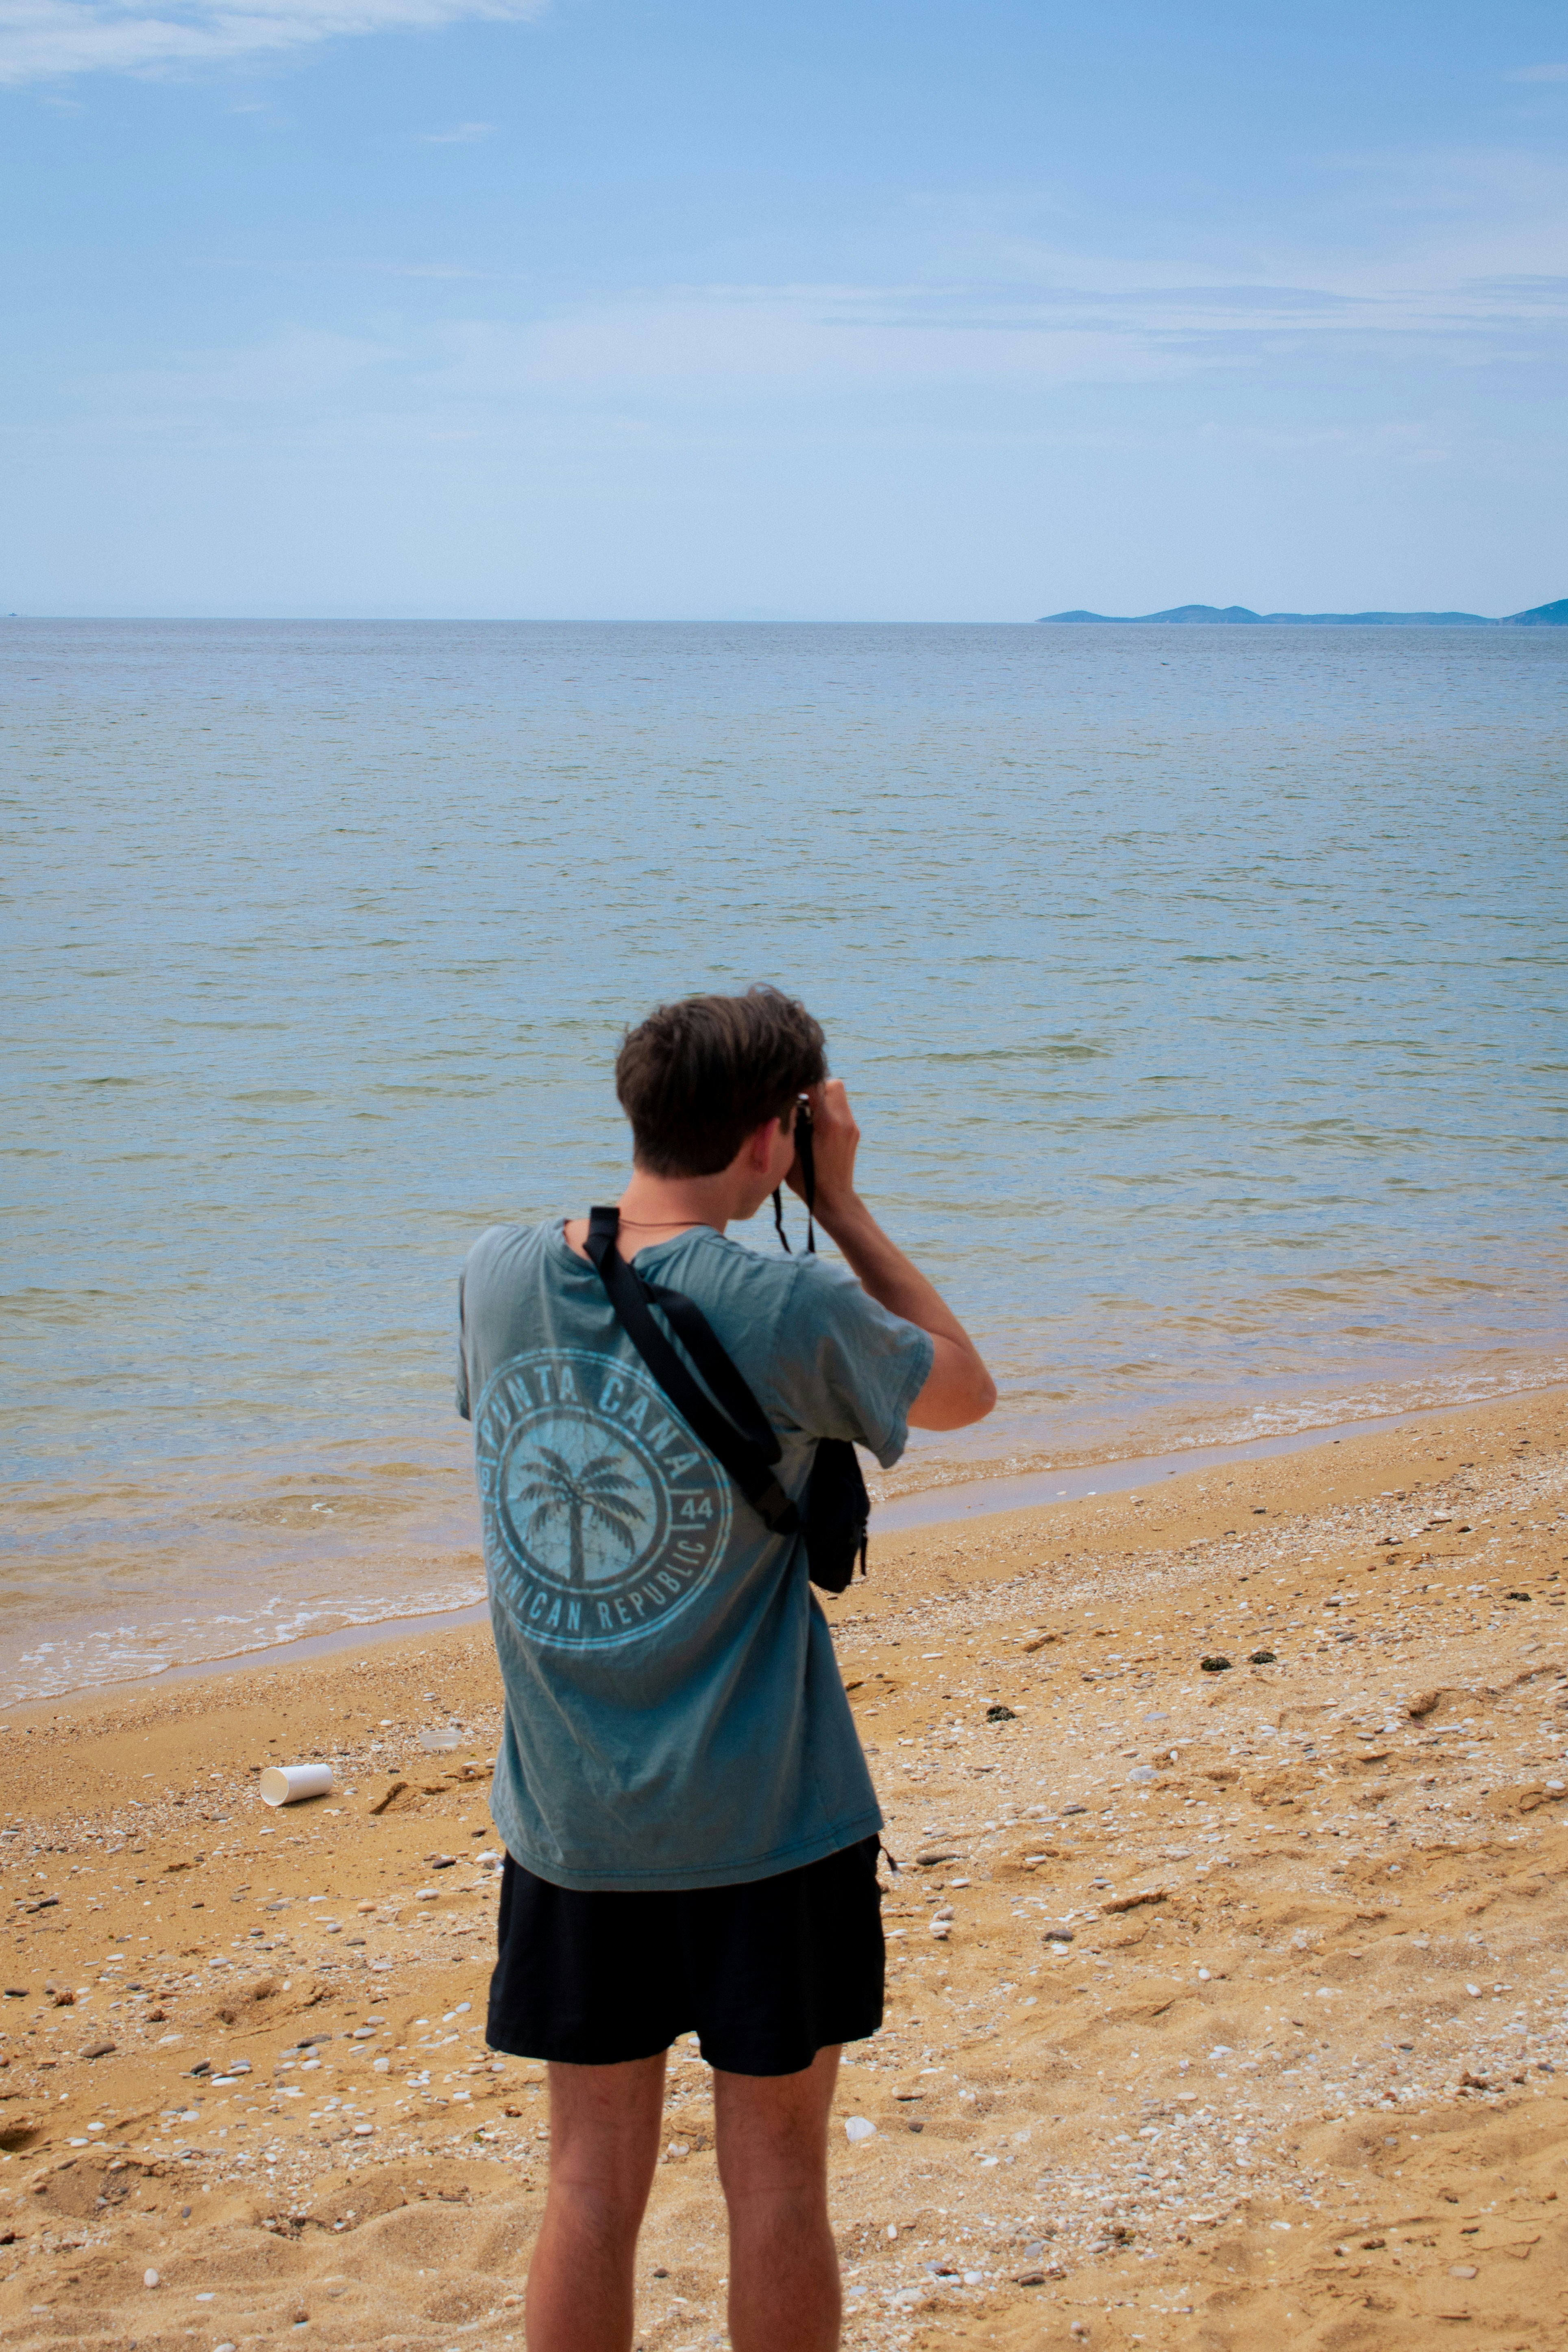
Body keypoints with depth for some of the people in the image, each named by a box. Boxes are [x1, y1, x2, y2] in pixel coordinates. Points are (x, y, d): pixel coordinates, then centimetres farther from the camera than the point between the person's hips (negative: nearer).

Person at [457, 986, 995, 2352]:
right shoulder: (787, 1308, -18)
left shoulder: (499, 1277, -5)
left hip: (568, 1818, 4)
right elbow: (965, 1390, 1)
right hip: (763, 1824, -4)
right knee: (775, 2182, 10)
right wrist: (841, 1205, 1)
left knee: (594, 2184, 13)